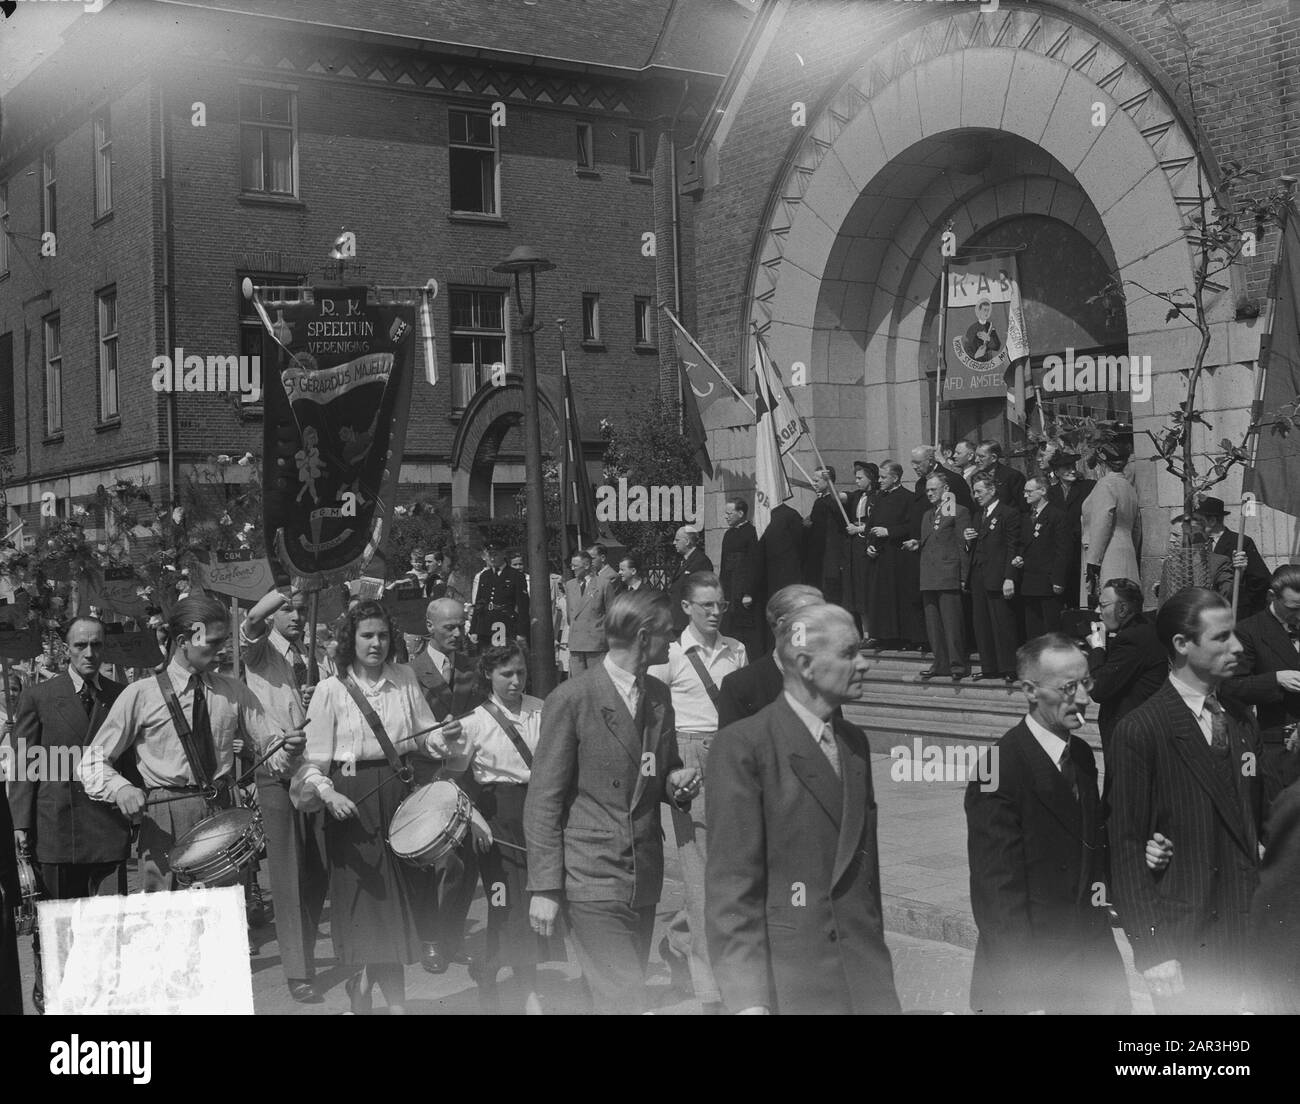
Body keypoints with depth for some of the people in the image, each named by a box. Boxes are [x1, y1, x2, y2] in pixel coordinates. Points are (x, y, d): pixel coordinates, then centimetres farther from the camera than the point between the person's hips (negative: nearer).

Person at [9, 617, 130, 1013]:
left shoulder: (122, 695, 9)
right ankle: (48, 991, 25)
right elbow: (23, 764, 3)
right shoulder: (38, 696, 5)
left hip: (109, 826, 1)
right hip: (54, 825, -1)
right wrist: (21, 822, -4)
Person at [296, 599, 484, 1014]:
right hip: (353, 801, -4)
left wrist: (443, 738, -14)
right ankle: (395, 1002, 10)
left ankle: (362, 986, 23)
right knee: (369, 896, -2)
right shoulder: (331, 690, -4)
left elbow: (426, 733, 8)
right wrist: (327, 792, -24)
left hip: (398, 795, 4)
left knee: (398, 897, 6)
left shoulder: (404, 677, 6)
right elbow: (314, 760, -6)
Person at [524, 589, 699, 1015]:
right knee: (625, 1003, -12)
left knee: (622, 997, 11)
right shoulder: (571, 699, -9)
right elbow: (543, 800, -8)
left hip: (645, 881, 6)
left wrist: (676, 783, -1)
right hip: (593, 883, -6)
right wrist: (544, 888, -12)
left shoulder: (659, 696, 10)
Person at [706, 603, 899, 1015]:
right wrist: (749, 998, -18)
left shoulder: (854, 742, 12)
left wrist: (877, 962, 14)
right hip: (788, 980, -6)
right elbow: (731, 883, -13)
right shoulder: (742, 745, -10)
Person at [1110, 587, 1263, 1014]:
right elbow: (1126, 847, -12)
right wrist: (1152, 950, -14)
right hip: (1183, 941, -6)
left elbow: (1253, 823, 16)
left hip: (1247, 928, 6)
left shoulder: (1242, 721, 9)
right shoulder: (1140, 731, -12)